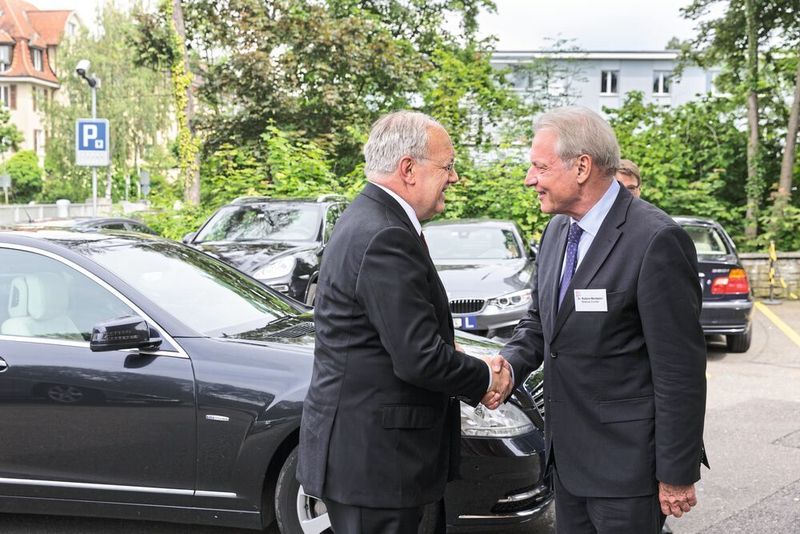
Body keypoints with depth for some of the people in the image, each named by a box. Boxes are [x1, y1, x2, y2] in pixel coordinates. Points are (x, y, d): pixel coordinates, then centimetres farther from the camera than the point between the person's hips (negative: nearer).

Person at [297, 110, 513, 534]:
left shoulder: (368, 219, 11)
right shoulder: (386, 238, -22)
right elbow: (420, 357, -25)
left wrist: (477, 373, 2)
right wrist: (486, 379, -7)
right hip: (370, 457, -10)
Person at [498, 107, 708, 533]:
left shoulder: (655, 240, -19)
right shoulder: (557, 230, 7)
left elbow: (680, 370, -18)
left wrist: (677, 474, -15)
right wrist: (508, 366, -5)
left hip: (626, 464, -8)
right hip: (567, 457, 8)